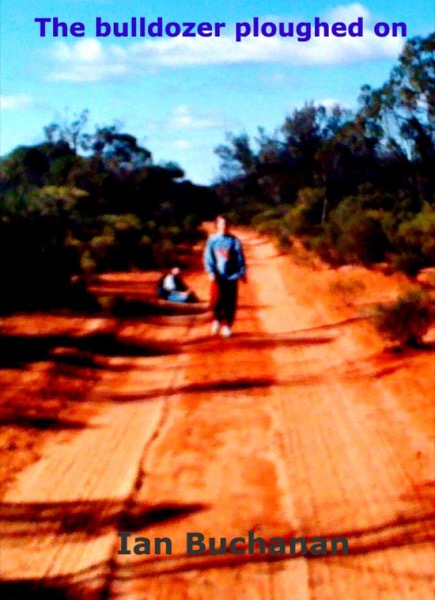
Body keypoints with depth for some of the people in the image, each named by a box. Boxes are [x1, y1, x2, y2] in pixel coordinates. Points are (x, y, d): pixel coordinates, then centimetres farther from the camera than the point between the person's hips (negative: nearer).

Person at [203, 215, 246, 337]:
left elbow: (240, 257, 3)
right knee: (216, 301, -7)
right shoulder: (212, 240, 3)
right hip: (218, 277, 0)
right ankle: (217, 319, 20)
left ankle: (227, 325, 15)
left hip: (231, 276, 0)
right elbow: (208, 257, 0)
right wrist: (211, 272, -12)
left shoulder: (234, 240, 2)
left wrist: (242, 272, -3)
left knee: (230, 302, 2)